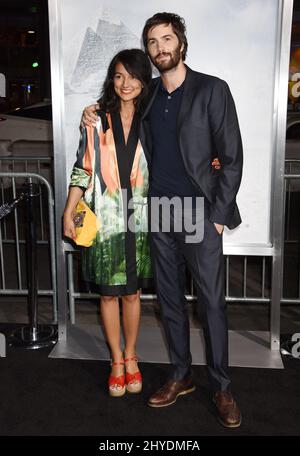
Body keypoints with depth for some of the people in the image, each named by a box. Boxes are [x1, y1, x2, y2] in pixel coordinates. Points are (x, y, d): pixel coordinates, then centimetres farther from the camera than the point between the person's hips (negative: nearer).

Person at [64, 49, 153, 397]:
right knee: (108, 293, 8)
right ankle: (117, 360, 26)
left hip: (139, 220, 1)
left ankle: (130, 356, 30)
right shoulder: (96, 119, 1)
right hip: (104, 219, 0)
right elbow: (82, 168, 2)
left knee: (132, 292, 10)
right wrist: (68, 212, -2)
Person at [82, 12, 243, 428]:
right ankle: (181, 377, 28)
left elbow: (232, 157, -6)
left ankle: (222, 388, 18)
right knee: (170, 299, 12)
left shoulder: (211, 90, -4)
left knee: (212, 303, 2)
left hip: (200, 215, -4)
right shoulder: (147, 95, 10)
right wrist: (96, 111, 9)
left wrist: (218, 214, -11)